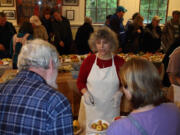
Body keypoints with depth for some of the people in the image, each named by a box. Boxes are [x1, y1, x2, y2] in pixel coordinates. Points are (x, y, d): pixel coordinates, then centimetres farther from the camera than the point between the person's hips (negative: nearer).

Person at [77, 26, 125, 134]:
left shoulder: (120, 62, -6)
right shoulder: (89, 60, -4)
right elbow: (80, 81, 6)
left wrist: (119, 92, -14)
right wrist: (85, 92, -11)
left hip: (111, 108, 0)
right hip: (91, 106, 1)